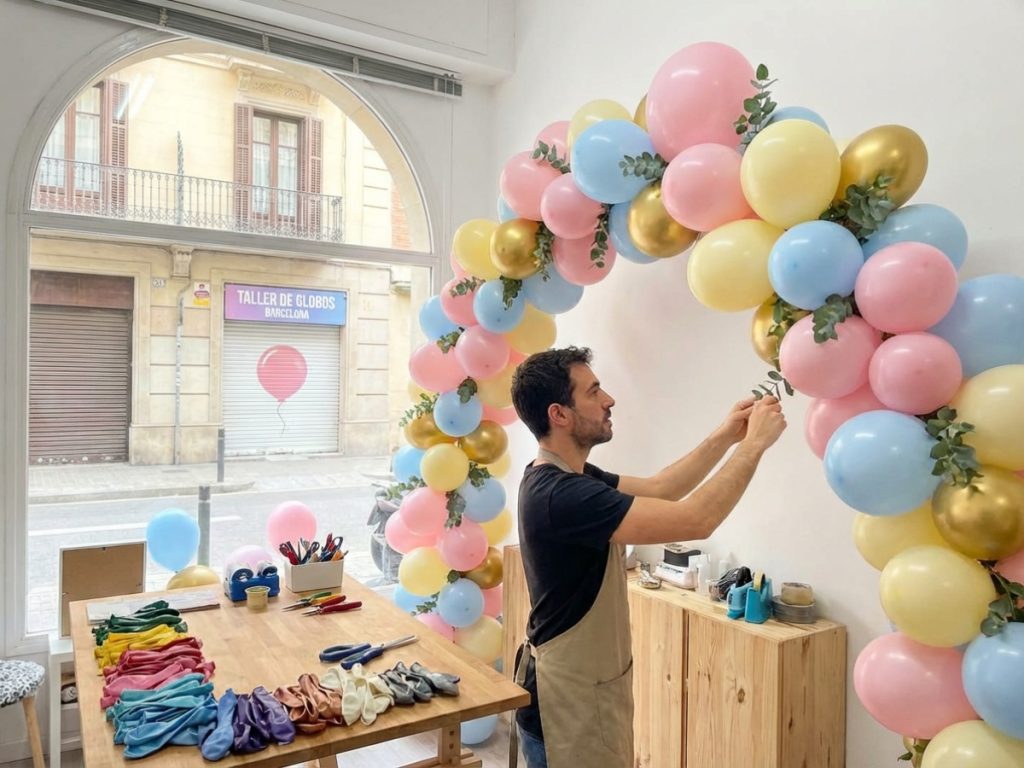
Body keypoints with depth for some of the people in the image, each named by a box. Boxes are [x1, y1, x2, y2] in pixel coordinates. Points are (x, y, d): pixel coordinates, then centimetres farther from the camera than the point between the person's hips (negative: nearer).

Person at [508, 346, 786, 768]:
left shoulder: (567, 478, 3)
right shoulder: (561, 495, -29)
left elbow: (657, 490, 8)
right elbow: (696, 520, -31)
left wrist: (724, 437, -1)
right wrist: (753, 444, -20)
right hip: (571, 695, -9)